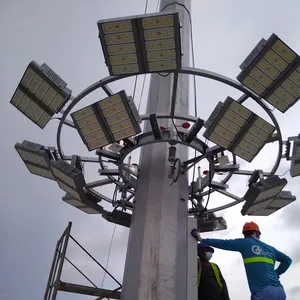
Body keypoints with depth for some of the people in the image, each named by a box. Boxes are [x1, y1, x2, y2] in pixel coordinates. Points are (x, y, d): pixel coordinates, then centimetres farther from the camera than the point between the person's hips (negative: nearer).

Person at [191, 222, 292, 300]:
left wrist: (202, 240, 10)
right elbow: (287, 260, 27)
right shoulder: (270, 248, 22)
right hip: (279, 291, 6)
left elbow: (223, 243, 5)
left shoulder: (245, 243, 7)